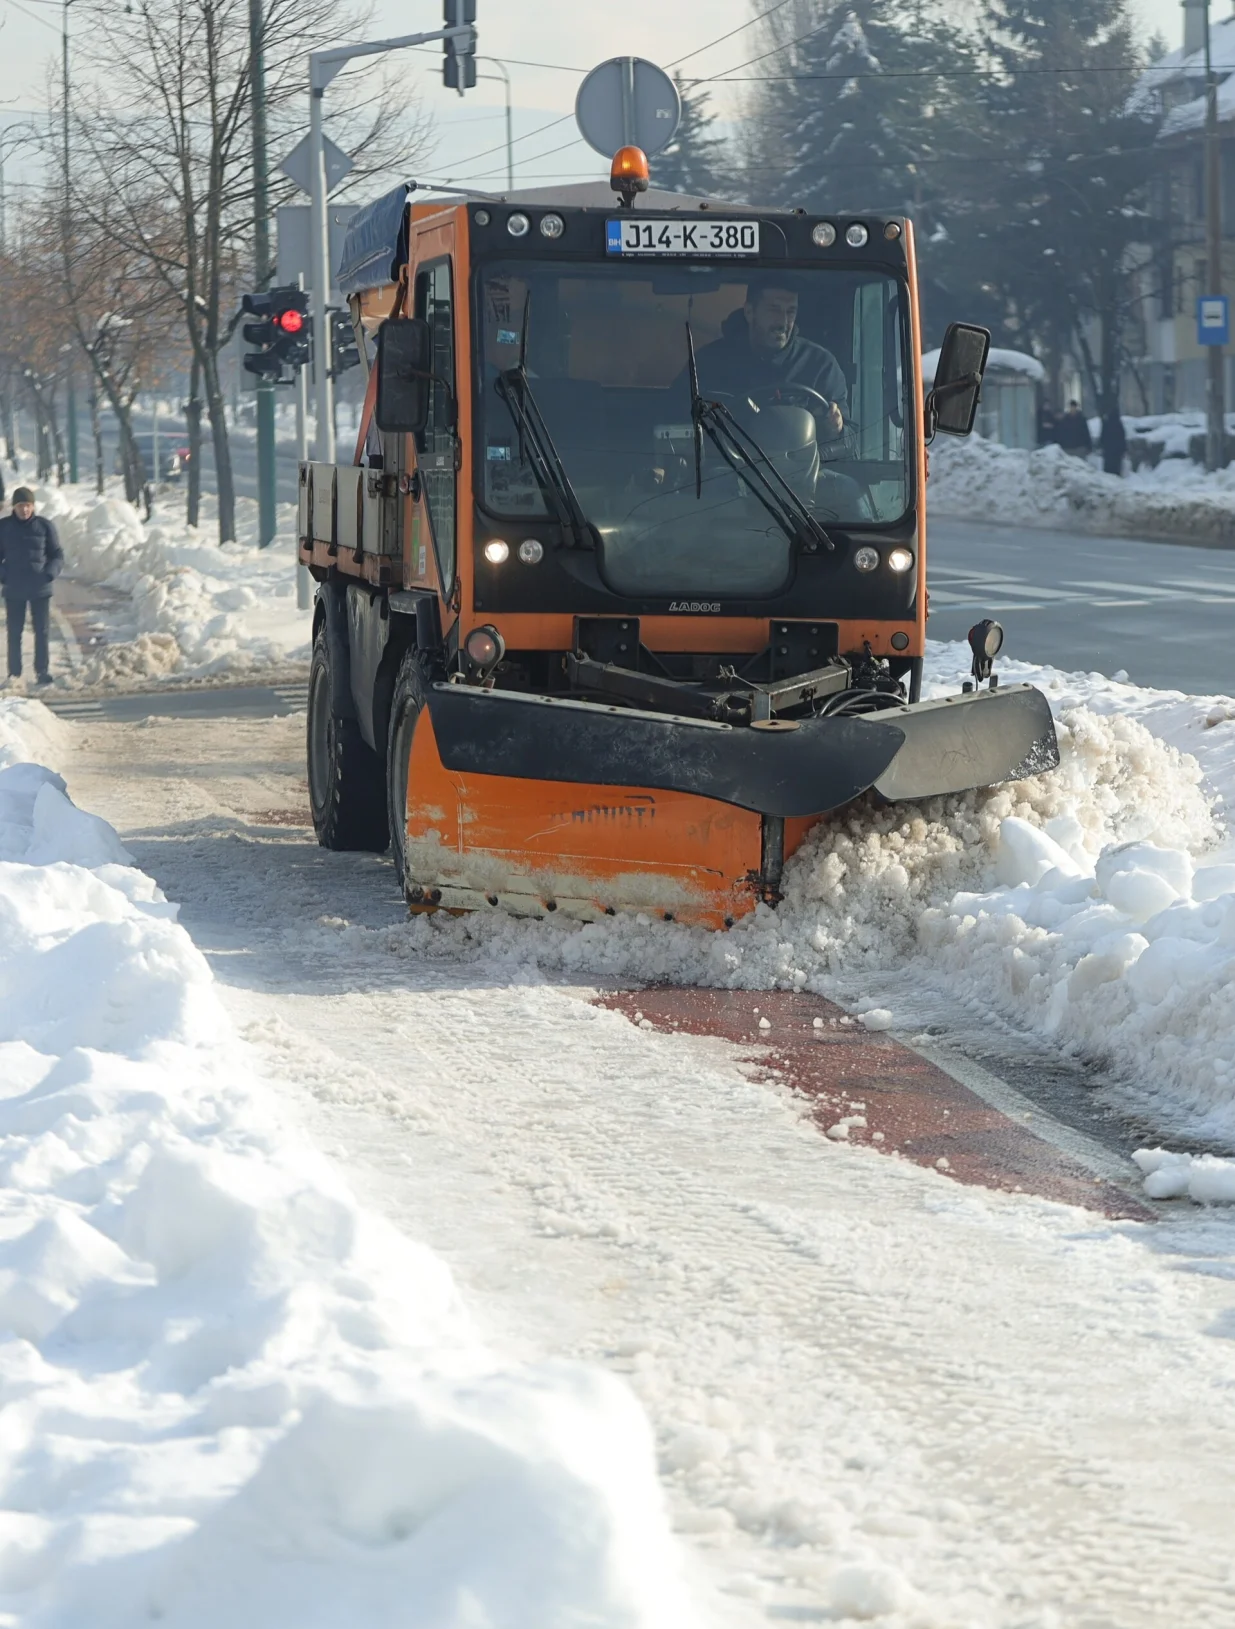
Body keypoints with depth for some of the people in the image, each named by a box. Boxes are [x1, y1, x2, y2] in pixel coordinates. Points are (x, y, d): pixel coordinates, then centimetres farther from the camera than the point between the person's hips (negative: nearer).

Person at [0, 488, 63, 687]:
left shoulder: (44, 526, -3)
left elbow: (57, 555, 5)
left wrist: (50, 574, -12)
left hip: (40, 589, -1)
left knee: (41, 631, 1)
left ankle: (42, 671, 8)